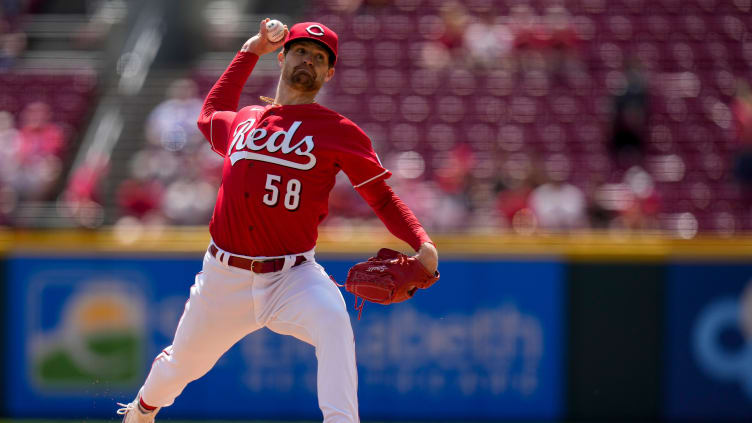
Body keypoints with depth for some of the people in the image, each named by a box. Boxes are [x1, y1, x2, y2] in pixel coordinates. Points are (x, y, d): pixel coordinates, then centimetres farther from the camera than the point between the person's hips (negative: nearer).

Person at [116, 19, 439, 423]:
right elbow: (211, 113, 36)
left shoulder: (339, 131, -2)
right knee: (182, 363, 19)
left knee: (332, 318, -36)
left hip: (292, 277, -4)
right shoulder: (244, 121, 11)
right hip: (224, 278, 4)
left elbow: (381, 196, -3)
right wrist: (250, 52, 32)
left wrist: (422, 243, -20)